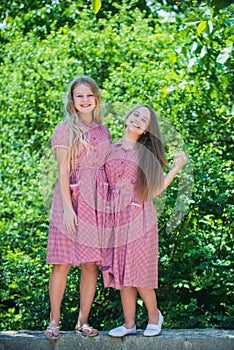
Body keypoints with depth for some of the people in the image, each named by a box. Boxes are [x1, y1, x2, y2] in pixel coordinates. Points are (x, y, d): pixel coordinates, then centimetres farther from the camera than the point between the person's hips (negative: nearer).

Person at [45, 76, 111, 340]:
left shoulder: (103, 131, 15)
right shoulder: (65, 130, 1)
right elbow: (63, 171, -5)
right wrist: (68, 208, -14)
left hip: (98, 200, 4)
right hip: (71, 198, -4)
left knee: (91, 264, 3)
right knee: (62, 263, -5)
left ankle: (83, 321, 10)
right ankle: (54, 320, 4)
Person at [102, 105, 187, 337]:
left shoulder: (147, 153, 5)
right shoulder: (109, 150, 11)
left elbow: (154, 190, 0)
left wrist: (177, 167, -4)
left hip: (139, 217, -3)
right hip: (114, 216, 3)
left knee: (139, 271, -4)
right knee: (121, 272, 3)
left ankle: (154, 316, 15)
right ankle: (129, 323, 10)